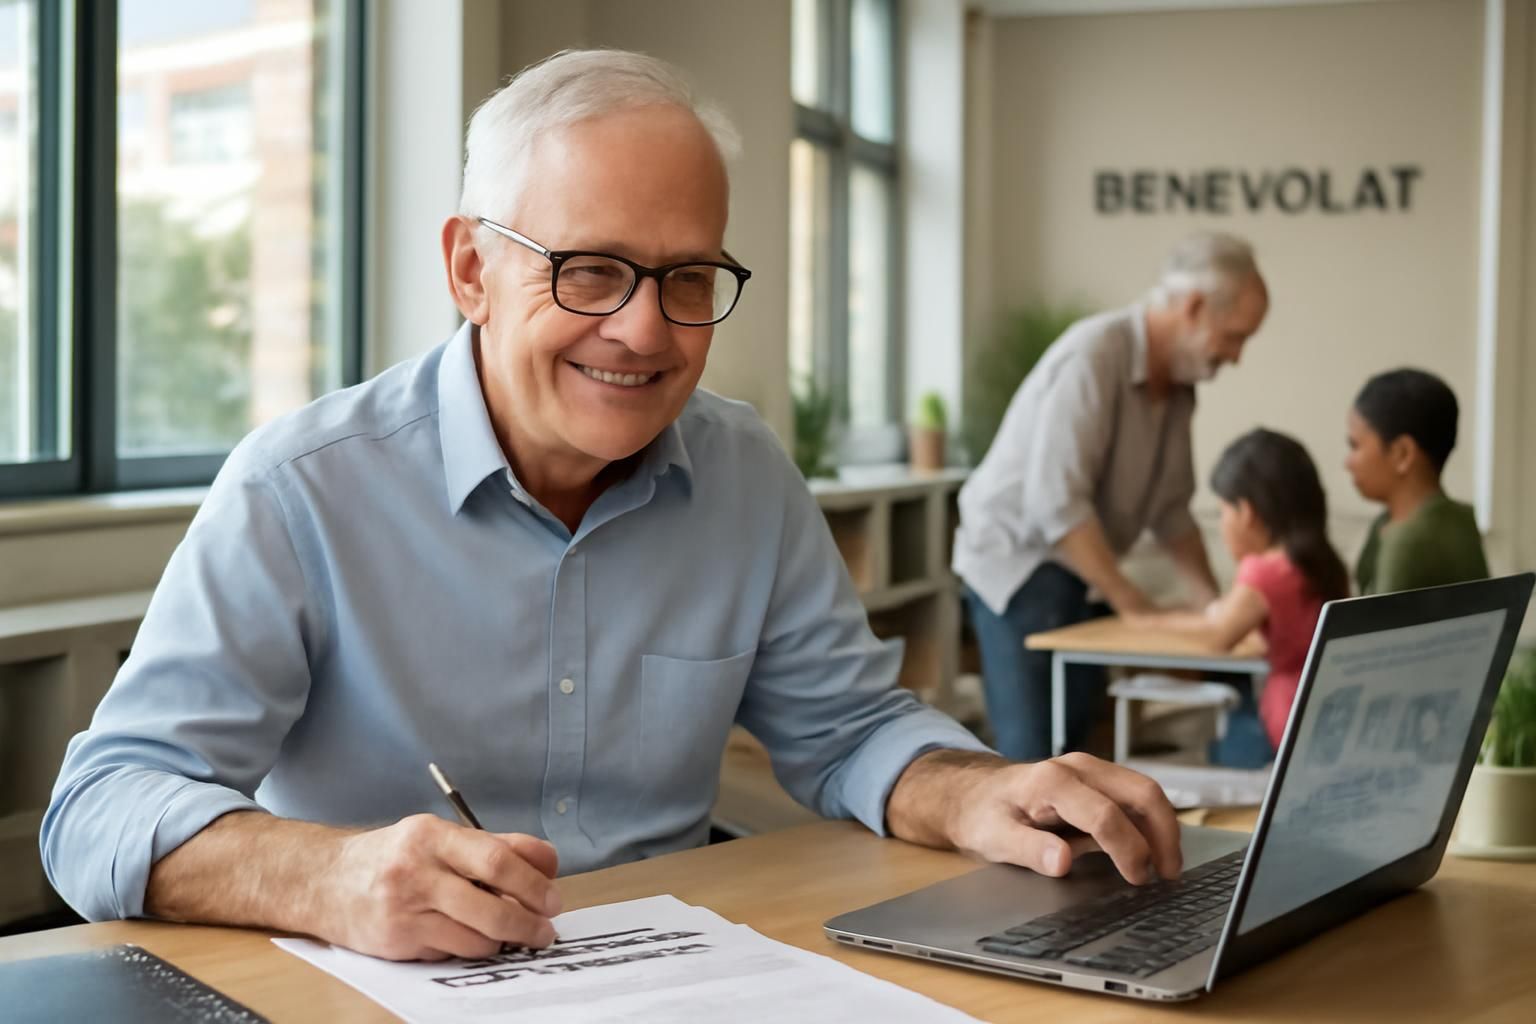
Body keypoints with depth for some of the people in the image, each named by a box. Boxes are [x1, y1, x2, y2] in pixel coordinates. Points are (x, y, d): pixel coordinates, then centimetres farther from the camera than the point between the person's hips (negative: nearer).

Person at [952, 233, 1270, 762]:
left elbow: (1172, 509, 12)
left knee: (1078, 746, 5)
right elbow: (1056, 501, -28)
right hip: (1017, 564, -8)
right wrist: (1131, 603, -24)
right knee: (1034, 756, -12)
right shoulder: (1093, 358, -23)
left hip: (1084, 574, 8)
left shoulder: (1178, 384, 4)